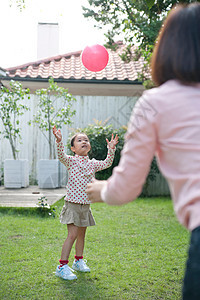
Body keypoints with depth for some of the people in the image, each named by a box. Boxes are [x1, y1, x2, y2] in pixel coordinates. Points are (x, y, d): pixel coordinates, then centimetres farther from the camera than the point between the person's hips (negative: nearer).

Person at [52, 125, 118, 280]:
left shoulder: (92, 164, 10)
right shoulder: (71, 161, -5)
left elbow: (107, 163, 6)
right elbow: (61, 155, -24)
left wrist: (111, 149, -7)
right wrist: (59, 141, -40)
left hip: (86, 205, 6)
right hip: (72, 203, -5)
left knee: (81, 234, 16)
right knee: (72, 234, -12)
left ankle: (79, 261, 32)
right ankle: (62, 266, -6)